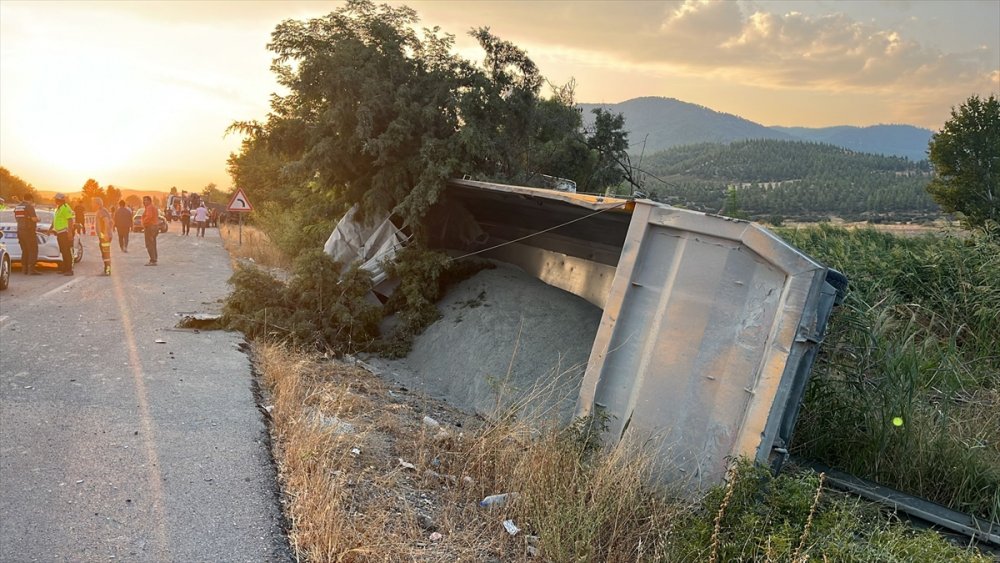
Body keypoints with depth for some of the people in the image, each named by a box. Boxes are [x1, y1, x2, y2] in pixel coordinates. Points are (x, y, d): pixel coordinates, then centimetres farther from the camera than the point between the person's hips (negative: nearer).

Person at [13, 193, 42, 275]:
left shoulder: (17, 207, 13)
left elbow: (17, 218, 21)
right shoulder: (29, 206, -11)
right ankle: (31, 269, -13)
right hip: (29, 231, -8)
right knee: (33, 250, -6)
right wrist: (38, 218, 3)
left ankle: (24, 268, 13)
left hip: (20, 231, 8)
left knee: (25, 250, 14)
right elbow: (34, 219, -18)